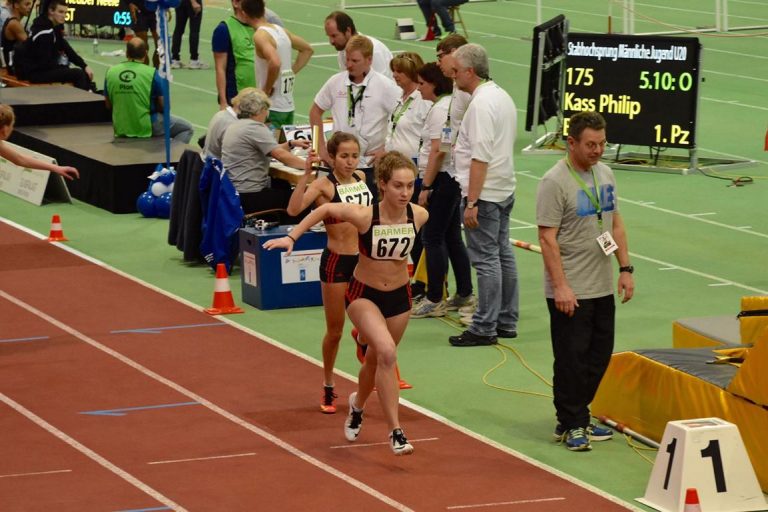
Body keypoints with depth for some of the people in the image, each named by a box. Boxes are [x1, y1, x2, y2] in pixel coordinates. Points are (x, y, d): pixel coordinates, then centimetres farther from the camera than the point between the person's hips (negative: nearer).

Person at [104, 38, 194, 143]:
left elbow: (108, 105, 7)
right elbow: (164, 107, -6)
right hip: (147, 128, -6)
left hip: (120, 130, 6)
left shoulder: (110, 72, -3)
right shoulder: (152, 74, -13)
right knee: (187, 129, 12)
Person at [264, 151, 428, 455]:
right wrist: (292, 237, -12)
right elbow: (325, 210, -10)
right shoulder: (364, 216, -26)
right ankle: (395, 432, -21)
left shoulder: (419, 216, -17)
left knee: (376, 360, 21)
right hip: (363, 295, -4)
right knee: (387, 352, -26)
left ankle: (358, 404, 54)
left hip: (399, 296, 4)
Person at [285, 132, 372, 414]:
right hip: (336, 262, -4)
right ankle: (328, 389, 25)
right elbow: (294, 209, -29)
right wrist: (306, 174, -34)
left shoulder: (362, 178, 4)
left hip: (364, 261, 4)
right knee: (334, 331, 8)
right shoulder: (324, 185, -13)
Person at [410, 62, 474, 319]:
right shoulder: (452, 104, 15)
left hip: (443, 180, -10)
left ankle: (433, 300, -4)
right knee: (452, 237, 15)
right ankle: (464, 294, 20)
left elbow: (438, 151, -20)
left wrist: (426, 186, -18)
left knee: (433, 238, -6)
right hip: (453, 178, 10)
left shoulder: (439, 109, -15)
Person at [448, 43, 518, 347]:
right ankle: (506, 322, 20)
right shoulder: (501, 96, 14)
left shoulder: (481, 103, -18)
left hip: (484, 193, -10)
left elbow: (481, 156, -23)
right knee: (502, 255, 14)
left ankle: (484, 328, -4)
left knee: (485, 259, -7)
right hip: (504, 189, 10)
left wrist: (472, 202, -23)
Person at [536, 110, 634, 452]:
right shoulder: (555, 182, -14)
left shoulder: (605, 174, 10)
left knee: (599, 356, 12)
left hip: (602, 289, 8)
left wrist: (625, 269, 11)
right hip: (570, 292, -8)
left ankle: (578, 418, 24)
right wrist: (560, 286, -20)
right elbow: (547, 238, -16)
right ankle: (570, 426, 7)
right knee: (571, 359, -2)